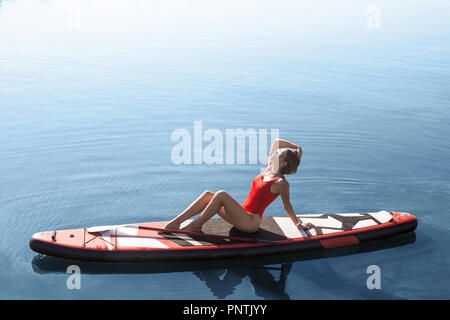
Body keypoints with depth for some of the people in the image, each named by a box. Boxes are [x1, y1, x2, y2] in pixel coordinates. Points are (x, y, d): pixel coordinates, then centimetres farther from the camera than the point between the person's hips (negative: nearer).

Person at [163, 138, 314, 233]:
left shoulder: (282, 183, -9)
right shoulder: (269, 170, 12)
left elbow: (287, 205, 2)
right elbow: (276, 142, 17)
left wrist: (298, 224, 11)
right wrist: (295, 147, 16)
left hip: (251, 222, -8)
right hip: (243, 216, 9)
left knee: (221, 195, -25)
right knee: (208, 195, -4)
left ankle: (197, 226, -13)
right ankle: (176, 222, -10)